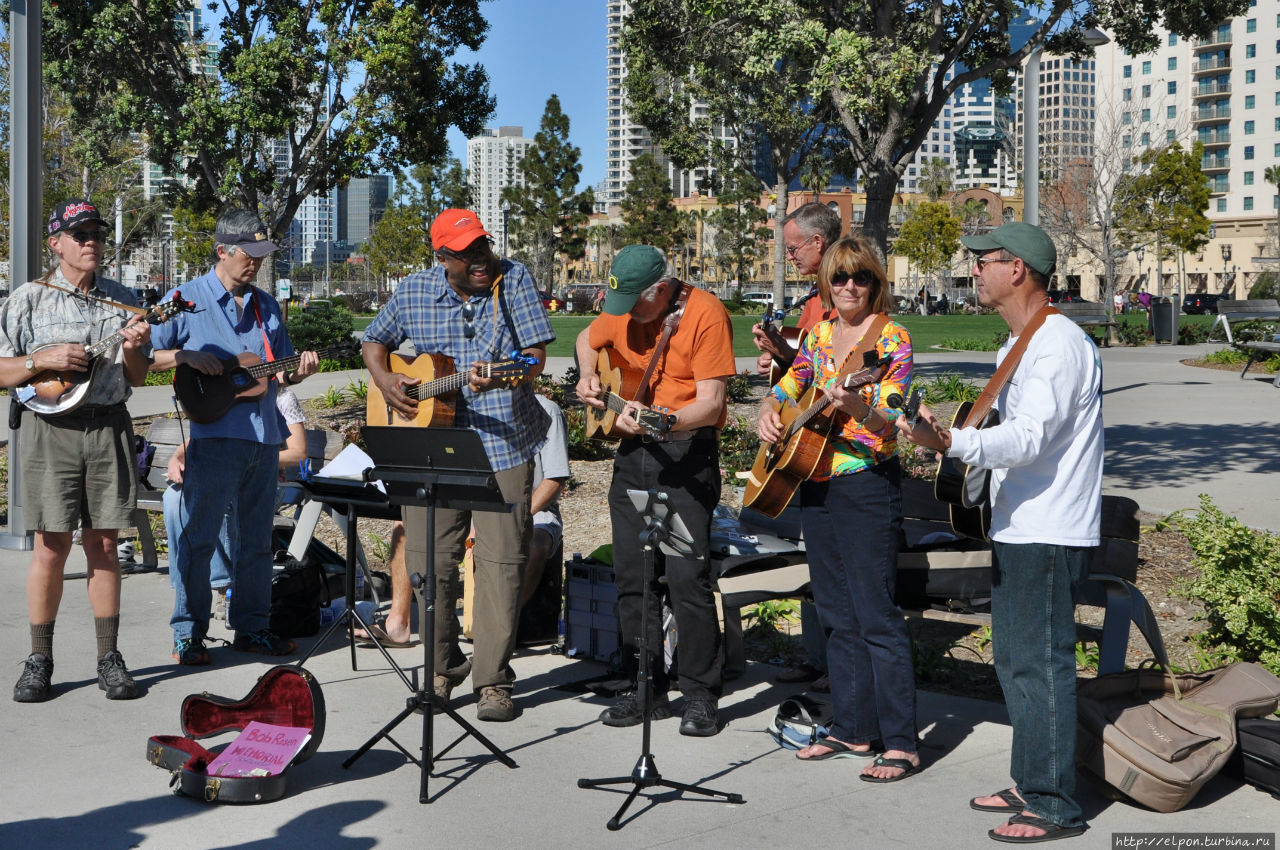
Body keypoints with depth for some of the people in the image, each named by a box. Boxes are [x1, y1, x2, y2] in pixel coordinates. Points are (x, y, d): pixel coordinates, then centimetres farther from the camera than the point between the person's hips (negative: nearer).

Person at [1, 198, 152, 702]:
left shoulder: (122, 301, 11)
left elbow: (138, 378, 13)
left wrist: (133, 351, -7)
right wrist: (43, 360, -14)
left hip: (109, 428, 2)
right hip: (51, 428, -2)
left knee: (103, 544, 5)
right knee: (52, 546, -2)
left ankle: (109, 658, 11)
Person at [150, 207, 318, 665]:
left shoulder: (266, 306, 16)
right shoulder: (187, 300, 1)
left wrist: (299, 370, 0)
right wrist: (186, 356, -17)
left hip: (264, 437, 5)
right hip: (213, 434, -5)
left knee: (256, 538, 11)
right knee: (198, 537, -3)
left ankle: (251, 627, 21)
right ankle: (188, 634, 7)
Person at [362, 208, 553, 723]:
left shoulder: (514, 280, -1)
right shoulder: (414, 292, 6)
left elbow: (536, 356, -7)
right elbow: (374, 342, 20)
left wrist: (502, 377, -27)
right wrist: (384, 381, 0)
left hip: (503, 443, -2)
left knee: (500, 560, -4)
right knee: (428, 559, 4)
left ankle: (493, 680, 7)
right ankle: (443, 666, 23)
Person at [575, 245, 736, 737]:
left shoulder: (705, 314, -14)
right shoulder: (621, 311, 6)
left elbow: (711, 401, -18)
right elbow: (587, 340, 27)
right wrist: (588, 377, 7)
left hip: (687, 451, -6)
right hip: (633, 452, 7)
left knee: (687, 576, -11)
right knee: (631, 575, 7)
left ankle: (700, 696, 2)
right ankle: (647, 690, 18)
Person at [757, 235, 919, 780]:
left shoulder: (891, 337, -8)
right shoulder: (820, 336, 12)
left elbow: (892, 419, -18)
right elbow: (784, 391, 20)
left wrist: (860, 406, -39)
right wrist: (768, 413, -2)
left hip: (868, 485, -7)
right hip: (815, 485, 7)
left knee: (876, 615, -7)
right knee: (835, 614, 12)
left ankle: (900, 744, 0)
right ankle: (853, 731, 23)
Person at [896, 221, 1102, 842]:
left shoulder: (1059, 343, -17)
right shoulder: (1017, 344, 16)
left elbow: (1030, 437, -30)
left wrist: (953, 443, -42)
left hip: (1049, 536, -10)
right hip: (1016, 530, 11)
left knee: (1039, 665, -5)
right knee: (1015, 661, 16)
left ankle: (1055, 807, 4)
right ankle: (1030, 784, 28)